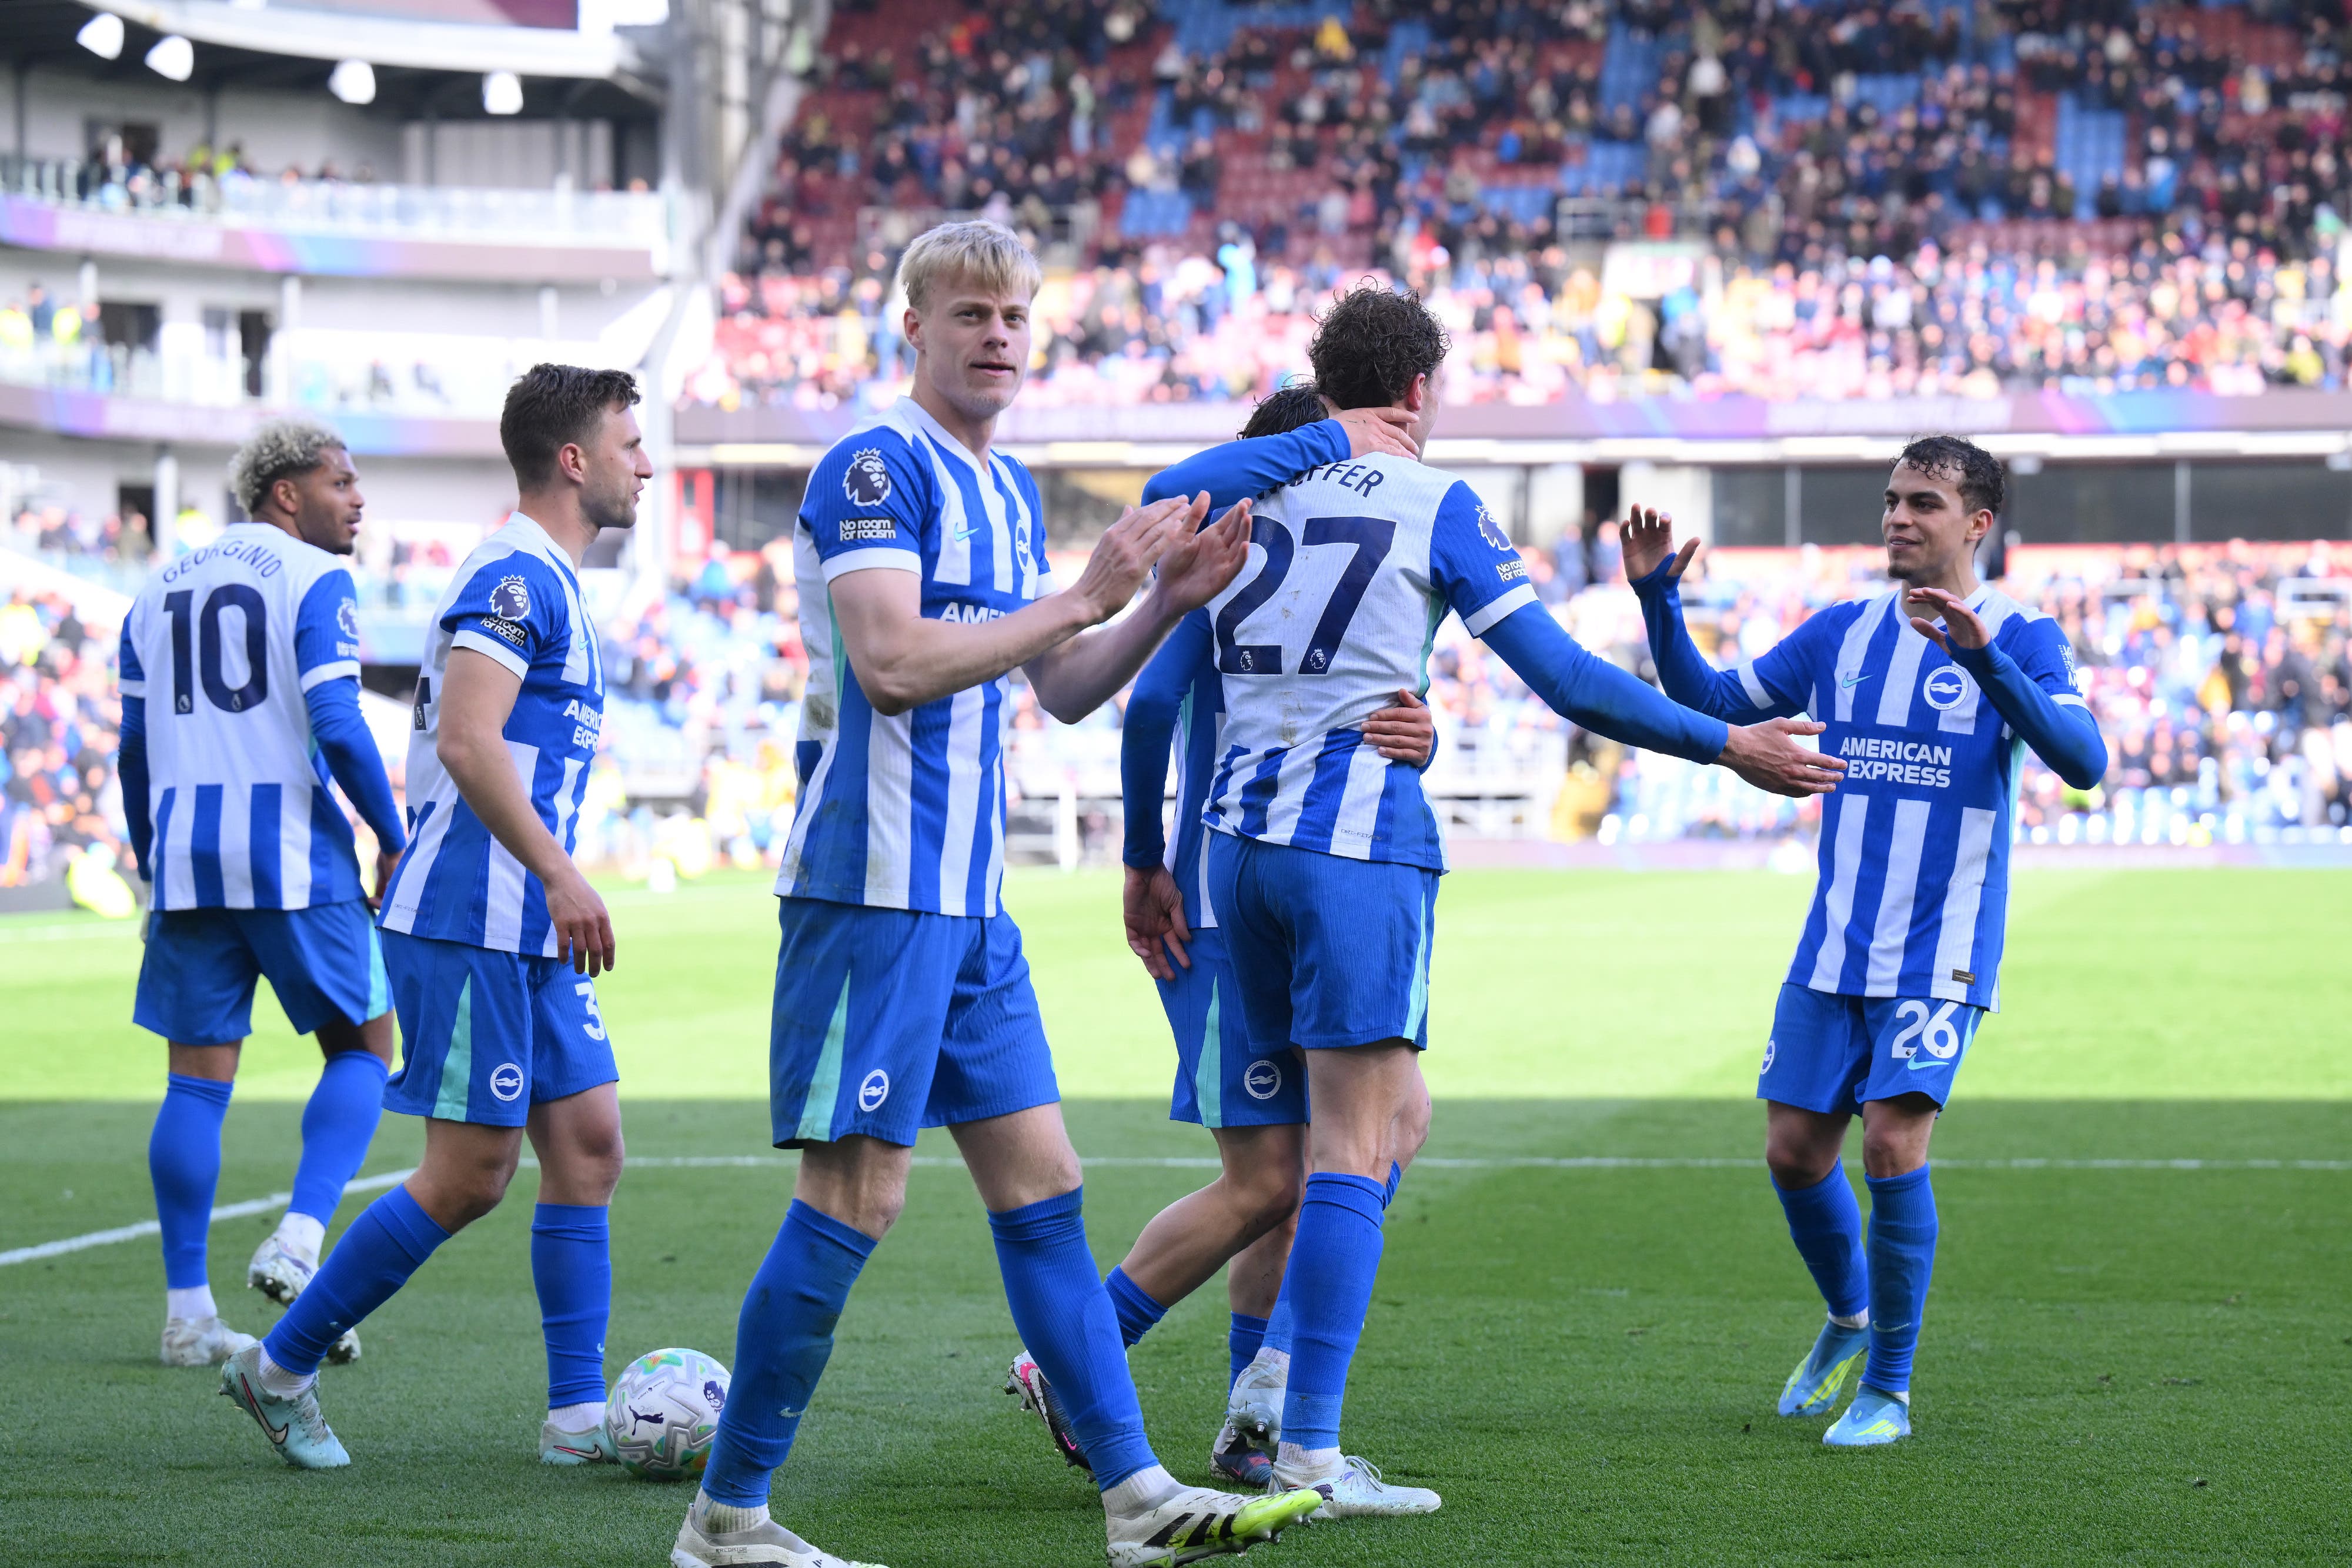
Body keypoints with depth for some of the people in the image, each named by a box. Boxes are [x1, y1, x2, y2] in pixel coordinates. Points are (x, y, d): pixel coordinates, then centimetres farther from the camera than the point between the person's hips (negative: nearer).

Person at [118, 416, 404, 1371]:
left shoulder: (157, 593, 17)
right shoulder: (315, 582, -3)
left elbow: (136, 753, 16)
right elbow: (336, 726, -14)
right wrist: (392, 839, -5)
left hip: (187, 856, 5)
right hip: (294, 859, -5)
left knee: (197, 1082, 7)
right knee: (363, 1046, 9)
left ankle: (187, 1313, 5)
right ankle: (301, 1238, -10)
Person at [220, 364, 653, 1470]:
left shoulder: (547, 583, 19)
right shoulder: (516, 576, -13)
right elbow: (465, 741, -24)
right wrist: (559, 873, -25)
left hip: (532, 936, 10)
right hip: (472, 926, -10)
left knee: (588, 1148, 5)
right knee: (471, 1176, -7)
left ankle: (578, 1416, 7)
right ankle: (280, 1368, 5)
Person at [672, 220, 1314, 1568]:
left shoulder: (1009, 491, 17)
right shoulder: (875, 468, -10)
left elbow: (1063, 689, 23)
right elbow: (890, 662, -22)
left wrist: (1169, 601, 7)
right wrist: (1081, 598, -18)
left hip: (973, 900, 9)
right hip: (874, 884, -9)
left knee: (1042, 1188, 8)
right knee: (856, 1196, -8)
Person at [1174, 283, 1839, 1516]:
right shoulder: (1436, 505, 0)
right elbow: (1567, 683, -4)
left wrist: (1149, 861, 27)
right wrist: (1727, 748, 2)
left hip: (1239, 836, 6)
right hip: (1361, 841, -6)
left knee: (1395, 1116, 17)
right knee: (1356, 1147, -3)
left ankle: (1272, 1379, 5)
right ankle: (1308, 1451, -7)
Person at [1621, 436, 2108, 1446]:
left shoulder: (2021, 639, -4)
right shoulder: (1841, 634, 9)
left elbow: (2083, 761, -20)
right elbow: (1710, 703, 14)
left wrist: (1981, 657, -32)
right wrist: (1657, 600, -1)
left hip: (1942, 955, -5)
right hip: (1833, 950, 5)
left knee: (1892, 1144, -16)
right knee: (1794, 1152, 4)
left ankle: (1887, 1388, -1)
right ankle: (1849, 1322, 33)